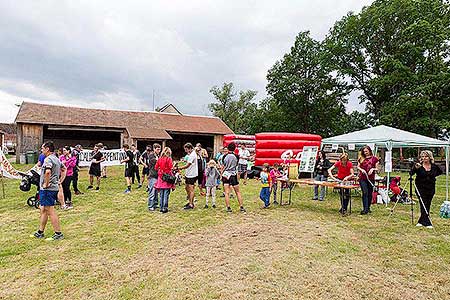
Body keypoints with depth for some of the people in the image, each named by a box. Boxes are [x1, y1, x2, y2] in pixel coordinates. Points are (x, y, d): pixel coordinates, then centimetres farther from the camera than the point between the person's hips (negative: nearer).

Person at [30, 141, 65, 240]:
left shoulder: (48, 159, -17)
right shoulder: (56, 159, 14)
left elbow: (48, 172, -34)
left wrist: (46, 184, -22)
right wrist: (60, 181, 20)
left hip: (48, 189, -10)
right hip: (54, 187, 10)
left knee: (50, 211, -4)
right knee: (43, 209, 19)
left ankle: (58, 233, 2)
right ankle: (40, 232, 30)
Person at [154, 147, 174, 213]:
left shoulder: (159, 159, 3)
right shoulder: (169, 159, -9)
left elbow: (156, 167, 6)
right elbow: (171, 168, -15)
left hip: (161, 177, 5)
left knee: (161, 194, 12)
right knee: (166, 194, 0)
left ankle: (161, 208, 18)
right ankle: (165, 208, 2)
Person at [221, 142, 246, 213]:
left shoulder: (225, 156, -5)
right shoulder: (236, 157, -5)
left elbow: (223, 167, -1)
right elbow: (236, 167, 4)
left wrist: (221, 174, 8)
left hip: (225, 175, 0)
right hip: (234, 175, 1)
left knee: (227, 192, 2)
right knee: (238, 192, 10)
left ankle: (228, 208, 1)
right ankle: (241, 207, 14)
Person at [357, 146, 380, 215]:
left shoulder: (374, 159, 4)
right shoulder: (361, 158, 8)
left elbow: (377, 169, 7)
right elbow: (358, 167, 14)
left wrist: (373, 169, -13)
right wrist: (361, 169, -5)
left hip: (371, 179, 0)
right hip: (362, 178, 0)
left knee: (370, 194, 9)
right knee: (365, 193, -9)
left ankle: (368, 208, 24)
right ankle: (365, 209, -10)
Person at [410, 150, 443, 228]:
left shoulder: (434, 166, 3)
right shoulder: (418, 166, -8)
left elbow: (440, 172, 23)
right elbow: (411, 173, -21)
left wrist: (432, 176, 8)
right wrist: (415, 168, -40)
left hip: (431, 189, 4)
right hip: (421, 188, -4)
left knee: (427, 206, 8)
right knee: (424, 206, -5)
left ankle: (421, 222, 21)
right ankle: (427, 223, 0)